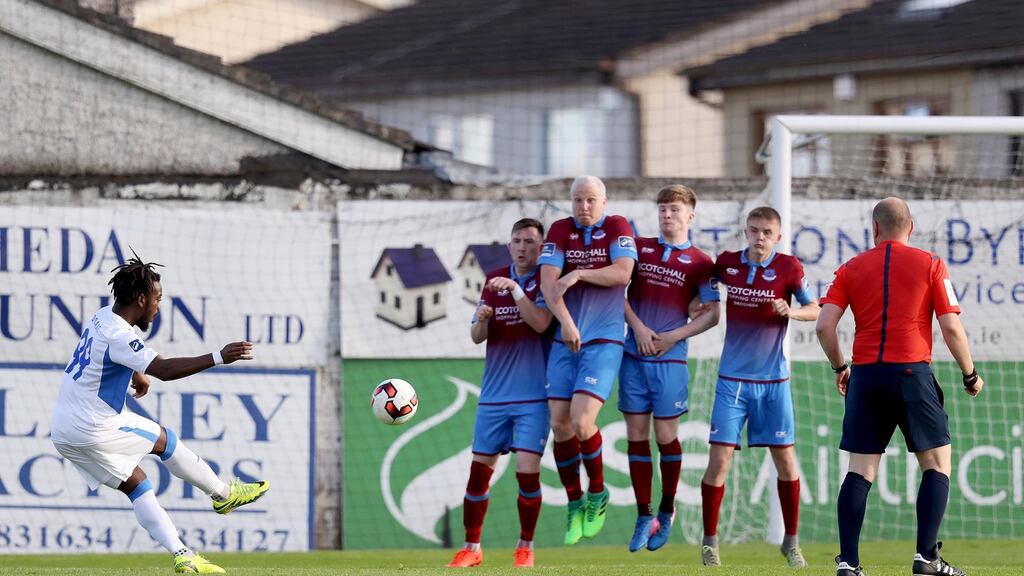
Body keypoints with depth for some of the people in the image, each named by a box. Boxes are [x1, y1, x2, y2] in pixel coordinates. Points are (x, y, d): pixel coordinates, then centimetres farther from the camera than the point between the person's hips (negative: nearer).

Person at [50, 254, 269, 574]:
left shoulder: (103, 317, 8)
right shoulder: (118, 335, -24)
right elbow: (164, 369, -35)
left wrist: (135, 375, 42)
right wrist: (218, 358, -38)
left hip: (64, 433, 9)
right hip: (92, 429, -9)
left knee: (136, 483, 11)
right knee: (164, 440, 7)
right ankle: (223, 494, 22)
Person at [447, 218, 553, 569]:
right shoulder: (494, 280, 9)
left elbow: (540, 323, -18)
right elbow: (477, 337, 9)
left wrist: (515, 289, -26)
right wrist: (481, 320, -13)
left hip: (533, 395, -4)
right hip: (494, 394, 4)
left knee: (527, 470, -10)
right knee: (479, 470, 3)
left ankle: (525, 547, 6)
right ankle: (471, 548, 13)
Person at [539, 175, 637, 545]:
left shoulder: (618, 227, 0)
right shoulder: (560, 231, 5)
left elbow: (622, 273, -14)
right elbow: (548, 283, -6)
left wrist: (578, 274, -16)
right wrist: (565, 322, -19)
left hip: (605, 341, -4)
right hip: (565, 341, 4)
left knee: (581, 421, -17)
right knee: (560, 424, -1)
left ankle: (597, 494, 8)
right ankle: (574, 505, 16)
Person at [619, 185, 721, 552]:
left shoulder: (699, 263, 1)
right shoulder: (639, 248, 9)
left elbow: (712, 315, -1)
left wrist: (673, 336, -10)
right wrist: (638, 327, -8)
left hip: (670, 358, -2)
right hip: (634, 356, 2)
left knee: (665, 435, -2)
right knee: (636, 434, 2)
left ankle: (667, 511, 16)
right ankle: (644, 517, 8)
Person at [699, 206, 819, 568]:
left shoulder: (788, 268, -6)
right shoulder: (727, 264, -1)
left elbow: (814, 310, -1)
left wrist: (790, 311, -19)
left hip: (773, 380, 0)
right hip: (732, 378, 0)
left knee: (785, 459, 2)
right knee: (719, 457, -6)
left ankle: (791, 541, 16)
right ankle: (710, 541, 5)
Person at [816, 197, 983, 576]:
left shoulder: (852, 268, 9)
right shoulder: (930, 265, 2)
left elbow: (824, 325, 1)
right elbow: (951, 328, -3)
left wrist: (840, 368, 18)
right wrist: (970, 375, 10)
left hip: (865, 375, 3)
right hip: (912, 374, -3)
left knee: (860, 471, 4)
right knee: (937, 463, 7)